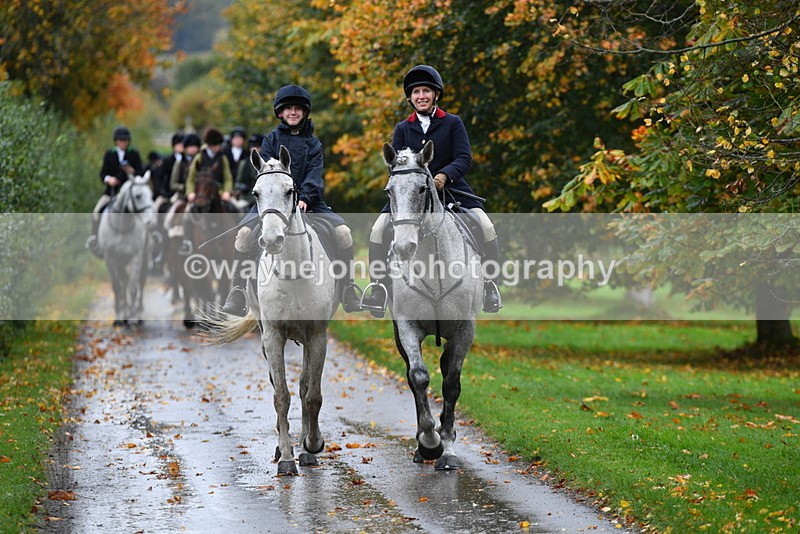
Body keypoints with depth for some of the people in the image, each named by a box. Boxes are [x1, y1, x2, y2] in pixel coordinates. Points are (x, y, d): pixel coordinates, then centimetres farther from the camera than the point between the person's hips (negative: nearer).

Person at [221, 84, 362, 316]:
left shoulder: (313, 143, 13)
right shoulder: (271, 139, 11)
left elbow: (314, 175, -1)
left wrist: (304, 198, -20)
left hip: (308, 202, 1)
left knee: (343, 231, -21)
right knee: (245, 232, -27)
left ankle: (348, 290, -13)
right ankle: (237, 291, -19)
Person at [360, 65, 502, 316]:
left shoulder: (453, 123, 4)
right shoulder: (403, 128, 11)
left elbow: (464, 158, -6)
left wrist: (444, 175, -26)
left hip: (451, 189, -2)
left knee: (486, 227, -20)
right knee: (378, 231, -16)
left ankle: (489, 284, -6)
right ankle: (380, 285, -7)